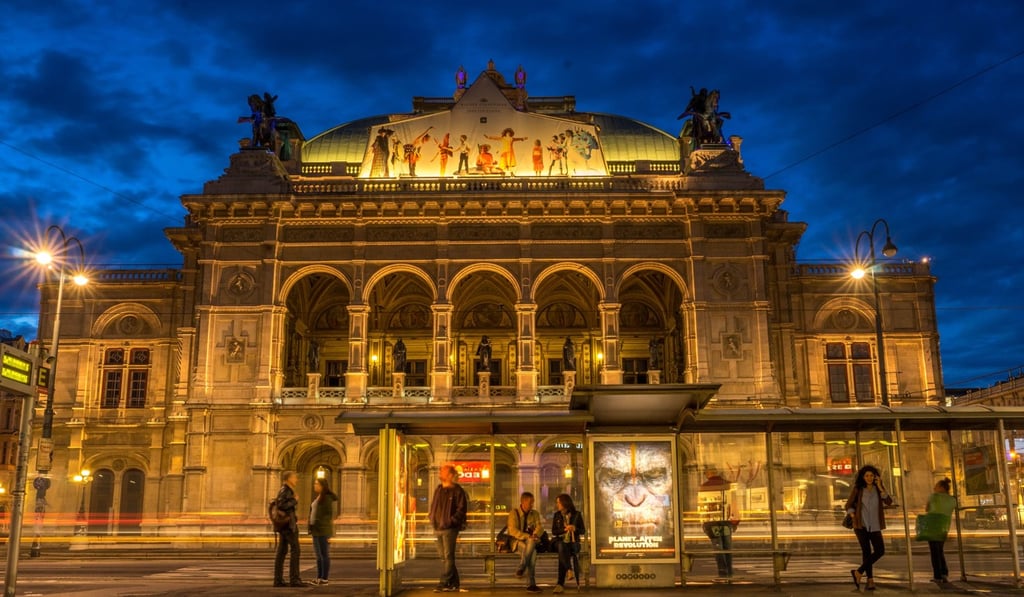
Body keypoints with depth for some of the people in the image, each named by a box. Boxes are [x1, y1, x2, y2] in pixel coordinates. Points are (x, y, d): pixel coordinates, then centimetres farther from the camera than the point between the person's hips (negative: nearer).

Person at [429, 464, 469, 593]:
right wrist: (432, 519, 9)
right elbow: (433, 506, 24)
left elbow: (462, 508, -11)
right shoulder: (438, 490, 16)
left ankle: (443, 583, -5)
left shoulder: (457, 490, -5)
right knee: (443, 557, 11)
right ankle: (454, 583, 19)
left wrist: (451, 521, -17)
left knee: (448, 557, -6)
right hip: (438, 528, 8)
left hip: (449, 529, -8)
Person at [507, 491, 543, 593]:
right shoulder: (514, 513, 1)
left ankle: (521, 568, -41)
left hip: (531, 540, 3)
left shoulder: (535, 514, 15)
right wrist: (527, 536, -23)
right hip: (518, 541, -3)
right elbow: (513, 530, -10)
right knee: (533, 551, -35)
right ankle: (531, 584, -38)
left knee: (531, 543, -37)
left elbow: (540, 527, 3)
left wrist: (535, 534, -22)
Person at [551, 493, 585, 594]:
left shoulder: (576, 514, 4)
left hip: (572, 543, -2)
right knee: (562, 546, -38)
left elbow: (583, 531, 6)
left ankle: (560, 584, -38)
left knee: (562, 553, -36)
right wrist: (564, 529, -14)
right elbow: (553, 532, 4)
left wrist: (575, 529, -16)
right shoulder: (557, 515, 10)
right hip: (559, 541, 2)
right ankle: (570, 570, -44)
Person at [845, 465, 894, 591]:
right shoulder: (857, 489, -1)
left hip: (874, 525, 3)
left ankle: (858, 572, 3)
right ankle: (870, 580, -4)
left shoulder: (878, 489, 5)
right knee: (866, 551, -12)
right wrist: (853, 516, -10)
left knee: (880, 551, -8)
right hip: (861, 524, -3)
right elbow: (849, 505, 6)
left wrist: (880, 487, -16)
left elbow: (889, 502, -10)